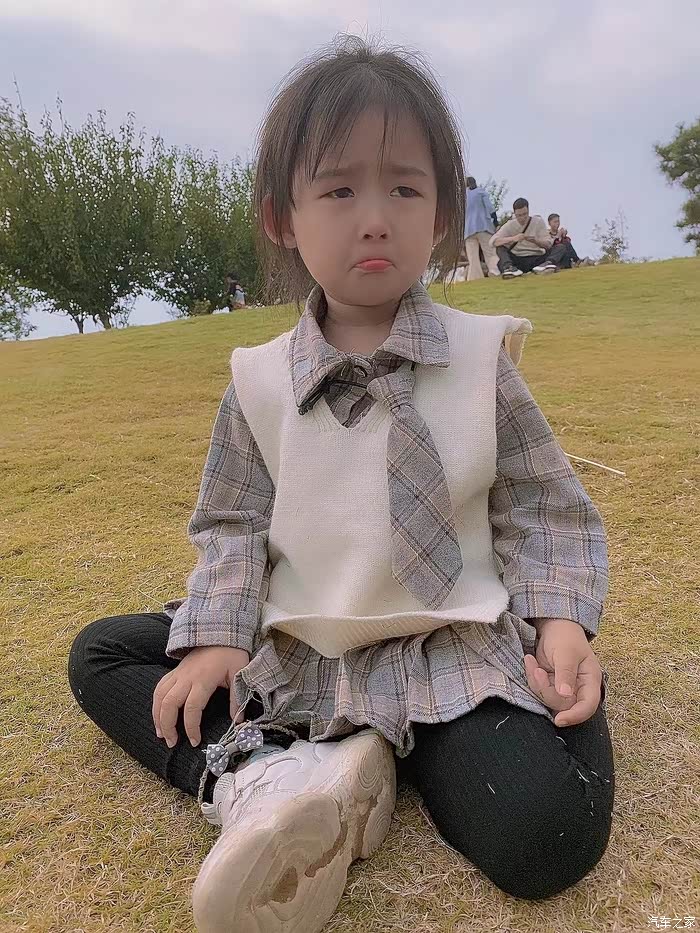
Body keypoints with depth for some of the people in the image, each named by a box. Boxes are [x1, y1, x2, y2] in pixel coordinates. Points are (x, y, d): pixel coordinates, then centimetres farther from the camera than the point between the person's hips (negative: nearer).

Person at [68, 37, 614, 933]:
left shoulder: (479, 358, -5)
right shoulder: (259, 380, -1)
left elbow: (546, 511, -1)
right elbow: (232, 525, 3)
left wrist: (561, 620, -17)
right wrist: (216, 637, -12)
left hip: (454, 647, -2)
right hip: (294, 649, 4)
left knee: (547, 834, -27)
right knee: (99, 653, 1)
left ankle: (377, 754, -2)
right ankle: (261, 778, -20)